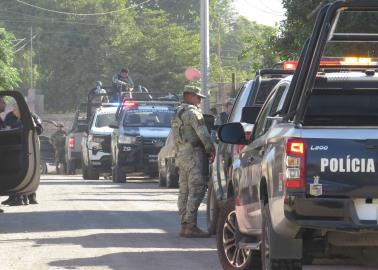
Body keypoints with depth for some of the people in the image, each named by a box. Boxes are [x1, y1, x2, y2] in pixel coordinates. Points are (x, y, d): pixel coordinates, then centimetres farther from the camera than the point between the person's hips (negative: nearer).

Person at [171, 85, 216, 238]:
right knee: (196, 191, -11)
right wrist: (211, 150, -10)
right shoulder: (192, 112, -10)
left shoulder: (178, 113, 20)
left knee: (184, 191, 12)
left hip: (181, 155, 10)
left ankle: (184, 225, 14)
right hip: (194, 154, -10)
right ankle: (191, 226, -16)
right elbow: (203, 134, -19)